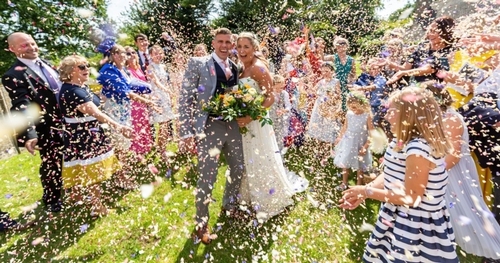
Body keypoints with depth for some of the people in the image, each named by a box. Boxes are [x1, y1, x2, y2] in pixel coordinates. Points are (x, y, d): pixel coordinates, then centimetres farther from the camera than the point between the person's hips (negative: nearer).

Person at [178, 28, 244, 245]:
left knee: (238, 169, 17)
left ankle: (229, 206, 44)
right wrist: (186, 133, -14)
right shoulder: (198, 64, -3)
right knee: (207, 178, 0)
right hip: (209, 127, -5)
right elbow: (185, 99, -7)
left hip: (233, 126, 6)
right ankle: (201, 224, 25)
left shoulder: (235, 68, 12)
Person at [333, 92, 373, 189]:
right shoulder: (349, 114, -7)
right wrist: (339, 137, 16)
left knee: (359, 167, 13)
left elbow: (371, 134, -15)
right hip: (347, 142, 4)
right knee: (344, 163, 16)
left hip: (359, 144, -4)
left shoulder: (367, 116, -18)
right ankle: (344, 183, 37)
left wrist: (365, 146, -19)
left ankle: (358, 185, 33)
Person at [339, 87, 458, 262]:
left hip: (418, 227, -8)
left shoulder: (419, 148, -29)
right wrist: (363, 192, -4)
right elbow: (389, 175, 6)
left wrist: (367, 191, -18)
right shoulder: (404, 141, 1)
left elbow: (410, 198, -25)